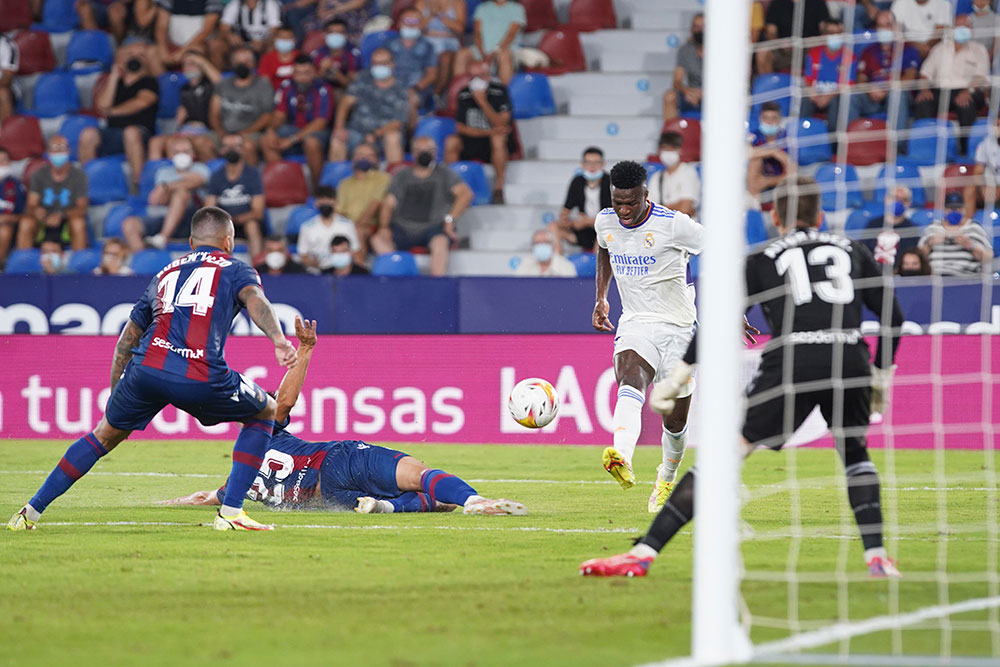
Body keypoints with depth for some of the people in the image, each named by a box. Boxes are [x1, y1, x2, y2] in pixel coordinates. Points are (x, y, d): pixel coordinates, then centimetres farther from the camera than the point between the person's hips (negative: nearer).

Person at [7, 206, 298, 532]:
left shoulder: (165, 274, 31)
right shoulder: (235, 270, 20)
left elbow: (127, 339, 33)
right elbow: (254, 299, -4)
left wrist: (115, 392, 42)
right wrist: (278, 339, -19)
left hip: (146, 368, 4)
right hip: (201, 378, -4)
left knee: (106, 433, 26)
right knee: (266, 413, 22)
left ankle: (31, 511, 25)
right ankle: (230, 512, 13)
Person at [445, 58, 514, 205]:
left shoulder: (499, 92, -10)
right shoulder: (464, 95, -1)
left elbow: (501, 124, -19)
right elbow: (460, 127, -5)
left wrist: (482, 102, -27)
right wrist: (487, 132, -19)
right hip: (472, 145, 3)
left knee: (498, 139, -36)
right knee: (451, 142, -23)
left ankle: (499, 190, -29)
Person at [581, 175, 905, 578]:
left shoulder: (762, 260, 19)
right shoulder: (851, 251, 25)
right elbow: (893, 316, 21)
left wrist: (676, 379, 9)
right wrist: (882, 375, 32)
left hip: (790, 360, -2)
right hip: (850, 360, 2)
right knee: (854, 451, 29)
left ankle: (644, 552, -11)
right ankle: (877, 557, 17)